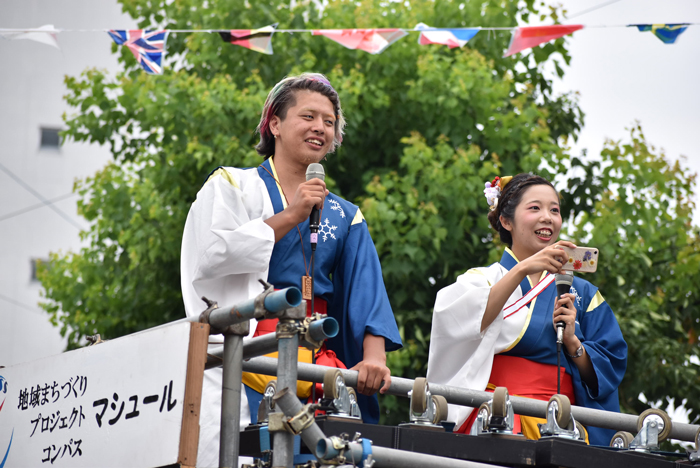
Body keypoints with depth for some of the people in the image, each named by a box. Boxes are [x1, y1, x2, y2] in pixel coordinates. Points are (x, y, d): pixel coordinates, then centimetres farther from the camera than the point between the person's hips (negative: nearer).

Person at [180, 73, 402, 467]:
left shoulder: (344, 216, 20)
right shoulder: (232, 186, 12)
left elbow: (367, 292, 7)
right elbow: (211, 253, -6)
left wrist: (373, 357, -11)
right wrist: (289, 217, -4)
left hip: (312, 357, 3)